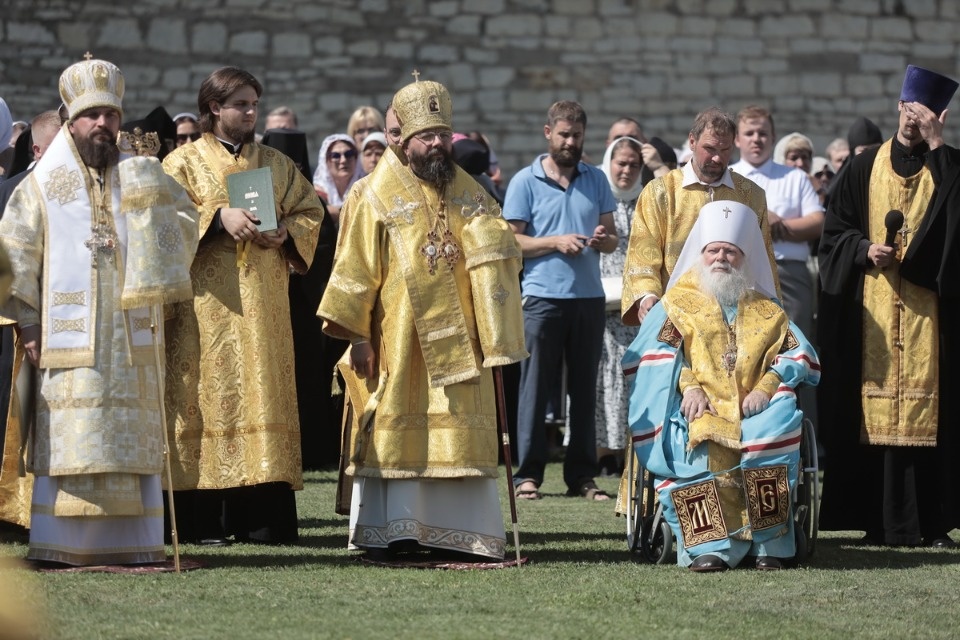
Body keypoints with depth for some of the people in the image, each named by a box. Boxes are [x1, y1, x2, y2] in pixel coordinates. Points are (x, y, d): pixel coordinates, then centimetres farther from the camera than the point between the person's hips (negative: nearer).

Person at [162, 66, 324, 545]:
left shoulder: (275, 164, 16)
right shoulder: (183, 162, 6)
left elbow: (310, 210, 16)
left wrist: (285, 232, -4)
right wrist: (217, 218, -18)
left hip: (263, 304, 3)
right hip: (206, 303, -3)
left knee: (263, 394, -2)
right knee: (209, 394, -7)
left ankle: (260, 519, -3)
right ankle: (205, 520, -6)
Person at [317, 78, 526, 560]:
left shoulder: (465, 191, 11)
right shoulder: (375, 196, -1)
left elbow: (498, 249, 7)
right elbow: (356, 269, -4)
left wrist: (480, 215, -11)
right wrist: (357, 334, -9)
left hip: (455, 339, 4)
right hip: (397, 338, -4)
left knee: (456, 434, 1)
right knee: (395, 429, -3)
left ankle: (451, 529, 4)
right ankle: (388, 532, -1)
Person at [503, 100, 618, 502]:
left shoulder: (596, 180, 13)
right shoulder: (525, 182, 3)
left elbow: (612, 239, 15)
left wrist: (603, 239, -8)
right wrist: (556, 243, -13)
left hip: (589, 297, 4)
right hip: (543, 297, -3)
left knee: (584, 389, 5)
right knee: (535, 387, -4)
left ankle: (581, 475, 9)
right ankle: (528, 473, 0)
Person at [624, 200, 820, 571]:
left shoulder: (766, 309, 24)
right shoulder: (679, 302, 20)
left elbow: (796, 353, 10)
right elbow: (657, 354, 4)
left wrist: (767, 386, -10)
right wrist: (689, 386, -15)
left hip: (753, 410, 1)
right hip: (699, 410, -1)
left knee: (773, 429, -35)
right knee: (703, 445, -37)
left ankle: (770, 541, -32)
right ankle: (709, 544, -39)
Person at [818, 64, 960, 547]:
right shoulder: (865, 168, 12)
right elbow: (834, 231, 12)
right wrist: (864, 249, -8)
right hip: (872, 309, 1)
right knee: (874, 411, -3)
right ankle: (882, 521, 1)